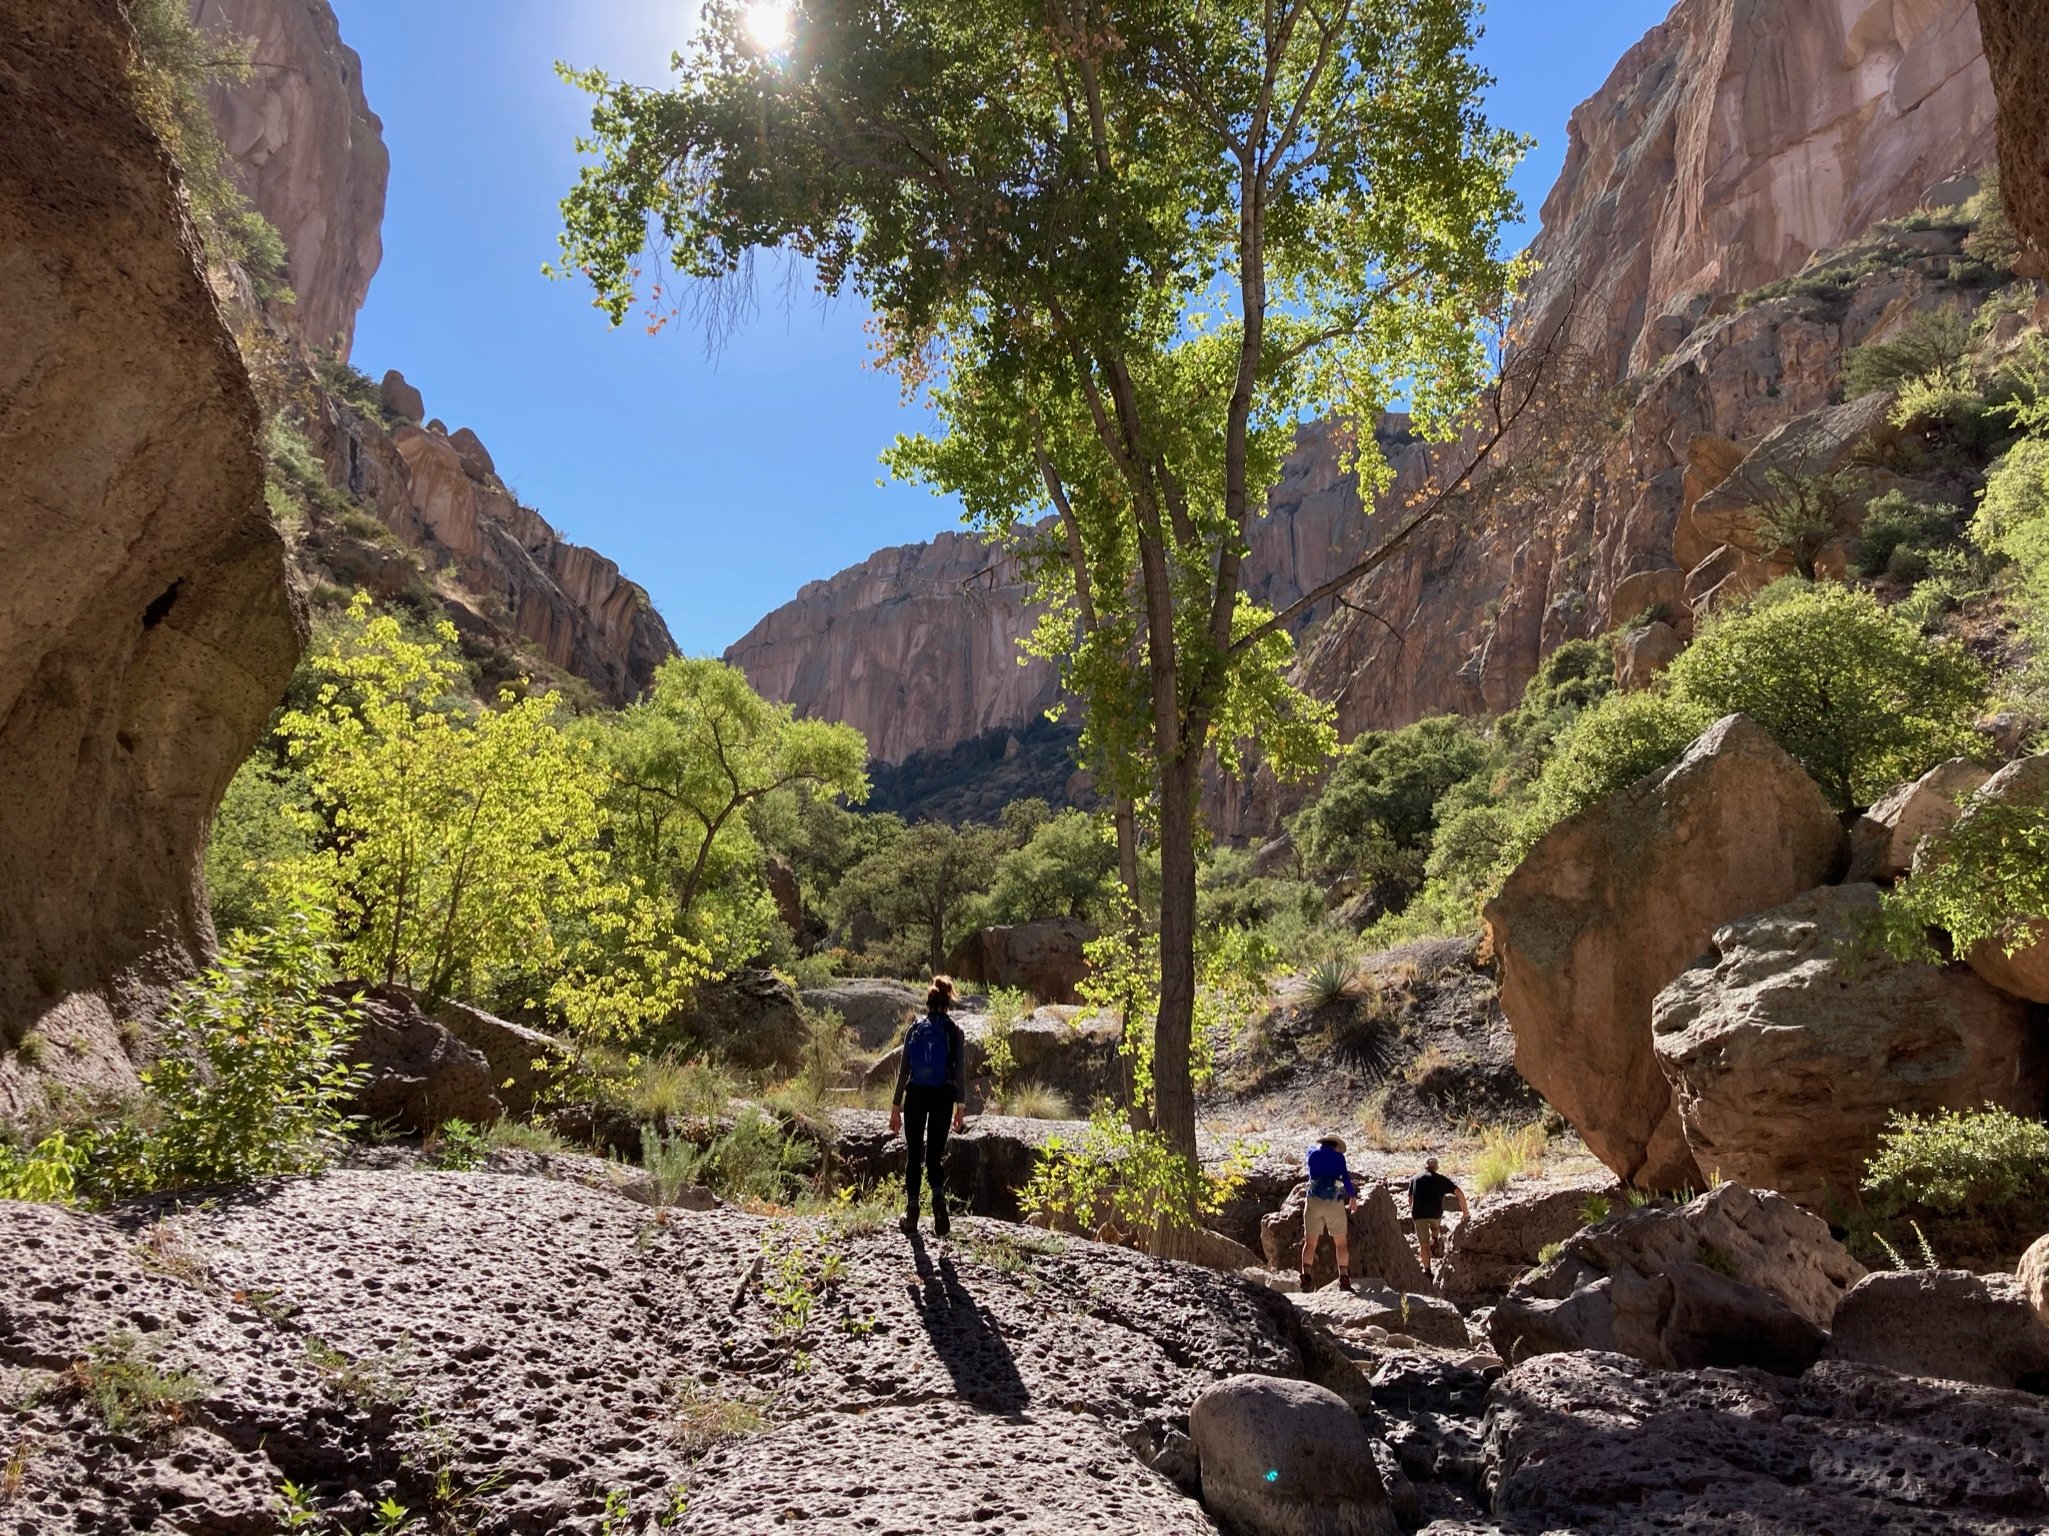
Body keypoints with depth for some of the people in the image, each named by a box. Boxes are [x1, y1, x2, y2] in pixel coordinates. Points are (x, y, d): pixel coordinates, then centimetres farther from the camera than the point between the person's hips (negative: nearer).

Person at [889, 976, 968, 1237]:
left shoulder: (915, 1028, 3)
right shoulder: (954, 1031, 0)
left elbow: (903, 1070, 3)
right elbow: (960, 1071, -3)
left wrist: (896, 1107, 7)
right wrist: (961, 1107, 3)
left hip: (916, 1095, 1)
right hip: (943, 1096, -1)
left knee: (913, 1154, 11)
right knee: (935, 1154, 8)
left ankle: (912, 1212, 11)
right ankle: (938, 1196, -19)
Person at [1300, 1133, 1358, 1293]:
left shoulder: (1312, 1153, 11)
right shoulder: (1338, 1156, 2)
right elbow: (1346, 1179, -4)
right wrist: (1353, 1196, 12)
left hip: (1314, 1200, 2)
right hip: (1334, 1202, -2)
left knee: (1310, 1242, 3)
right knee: (1341, 1242, 9)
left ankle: (1306, 1275, -13)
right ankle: (1344, 1278, 1)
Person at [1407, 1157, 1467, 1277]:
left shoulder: (1415, 1179, 17)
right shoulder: (1441, 1179, 13)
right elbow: (1459, 1192, 5)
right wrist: (1465, 1211, 11)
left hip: (1418, 1213, 0)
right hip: (1435, 1213, 0)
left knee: (1424, 1244, 10)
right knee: (1435, 1227, 33)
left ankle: (1427, 1271, 10)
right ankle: (1435, 1241, 5)